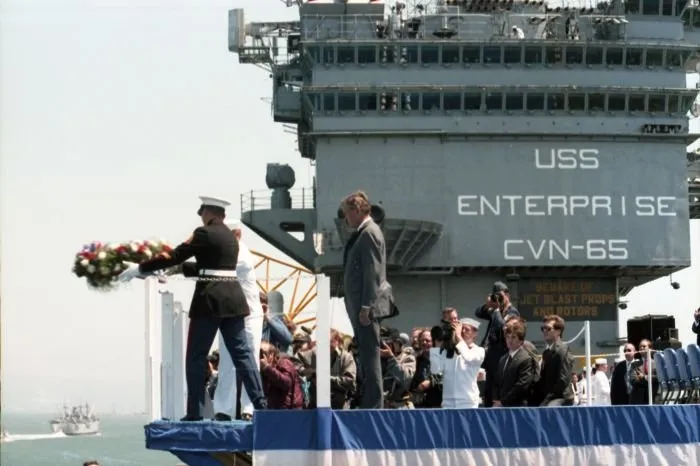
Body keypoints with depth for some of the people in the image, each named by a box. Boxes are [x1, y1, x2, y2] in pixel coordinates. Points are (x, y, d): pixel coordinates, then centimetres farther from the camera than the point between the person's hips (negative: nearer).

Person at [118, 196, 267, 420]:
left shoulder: (205, 233, -8)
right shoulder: (230, 236, 17)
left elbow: (174, 256, -9)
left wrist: (141, 268, -2)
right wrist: (178, 268, 30)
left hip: (210, 300, -7)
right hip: (233, 298, 7)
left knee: (196, 357, 1)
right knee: (242, 353, 6)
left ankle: (195, 412, -2)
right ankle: (260, 404, -2)